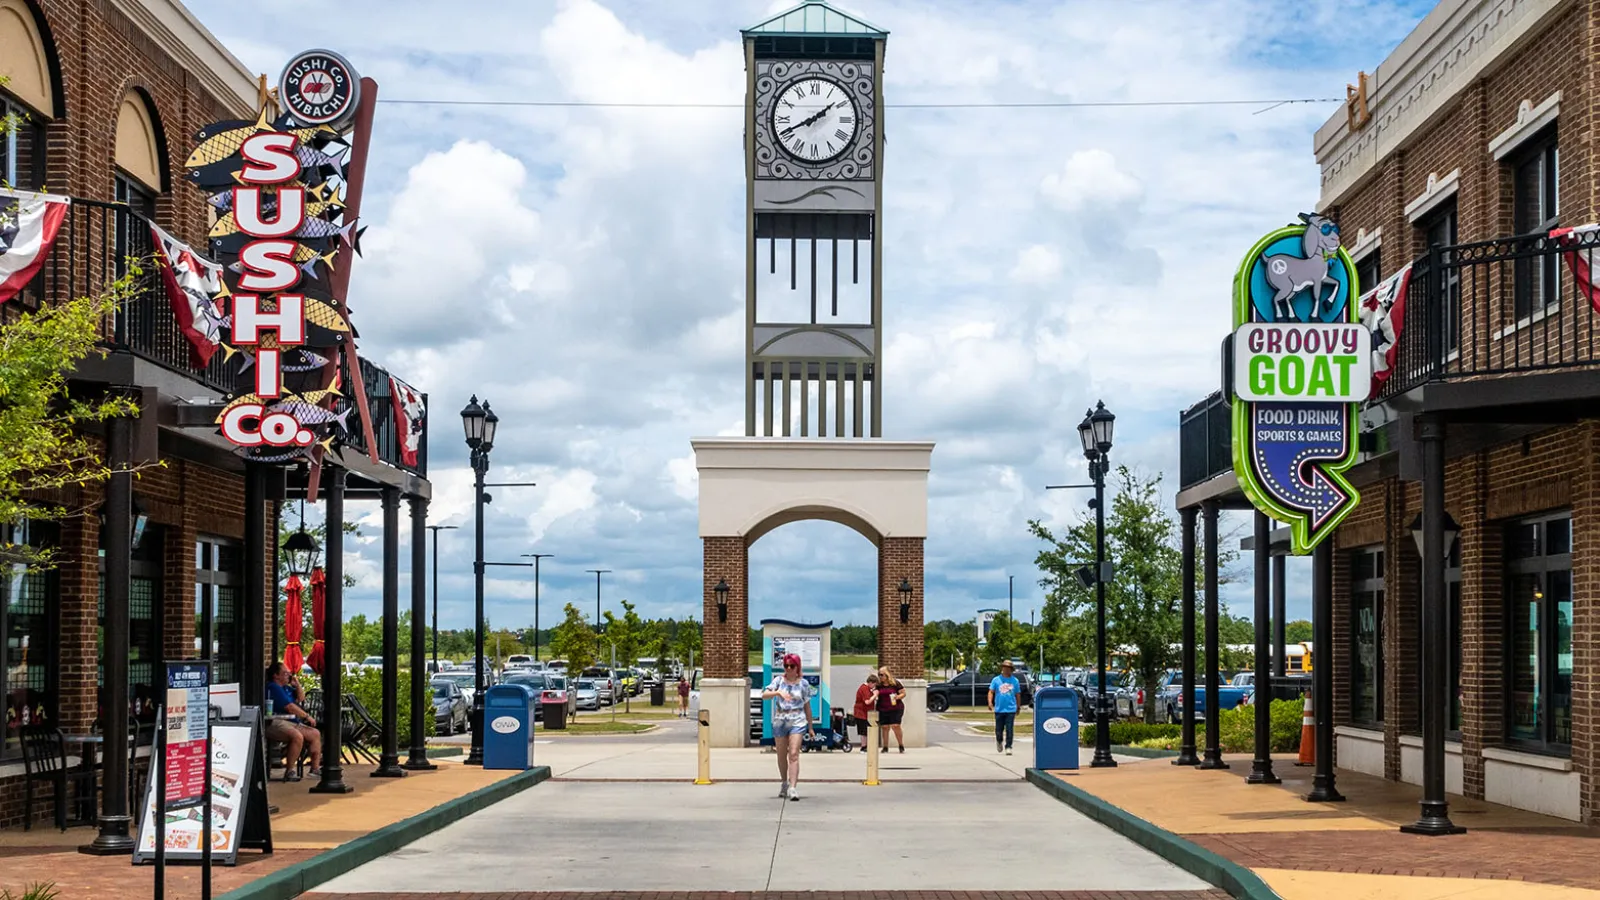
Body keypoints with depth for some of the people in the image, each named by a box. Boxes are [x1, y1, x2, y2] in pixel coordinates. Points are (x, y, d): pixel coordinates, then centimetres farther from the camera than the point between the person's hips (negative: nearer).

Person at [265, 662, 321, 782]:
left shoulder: (286, 688, 21)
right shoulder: (273, 688, -10)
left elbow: (301, 699, 31)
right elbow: (290, 707, -15)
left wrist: (297, 685, 13)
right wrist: (307, 716, -6)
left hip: (291, 722, 11)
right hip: (275, 723, -11)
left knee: (315, 734, 4)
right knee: (297, 736, -35)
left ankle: (315, 767, 6)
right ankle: (289, 771, -29)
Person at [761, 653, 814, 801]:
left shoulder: (803, 683, 5)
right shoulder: (779, 680, 4)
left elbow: (807, 706, 10)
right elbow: (764, 695, -8)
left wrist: (810, 727, 13)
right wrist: (778, 692, -26)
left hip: (797, 722, -2)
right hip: (780, 721, 2)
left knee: (794, 754, -13)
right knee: (781, 755, 11)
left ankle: (793, 788, -19)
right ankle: (784, 783, 31)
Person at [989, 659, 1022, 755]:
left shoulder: (1015, 681, 6)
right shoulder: (996, 680, 4)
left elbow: (1018, 694, 14)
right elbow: (991, 692, 1)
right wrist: (990, 702, -14)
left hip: (1011, 709, 0)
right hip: (999, 709, 0)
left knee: (1009, 730, -5)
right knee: (999, 730, 6)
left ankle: (1008, 747, 1)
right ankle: (999, 742, 35)